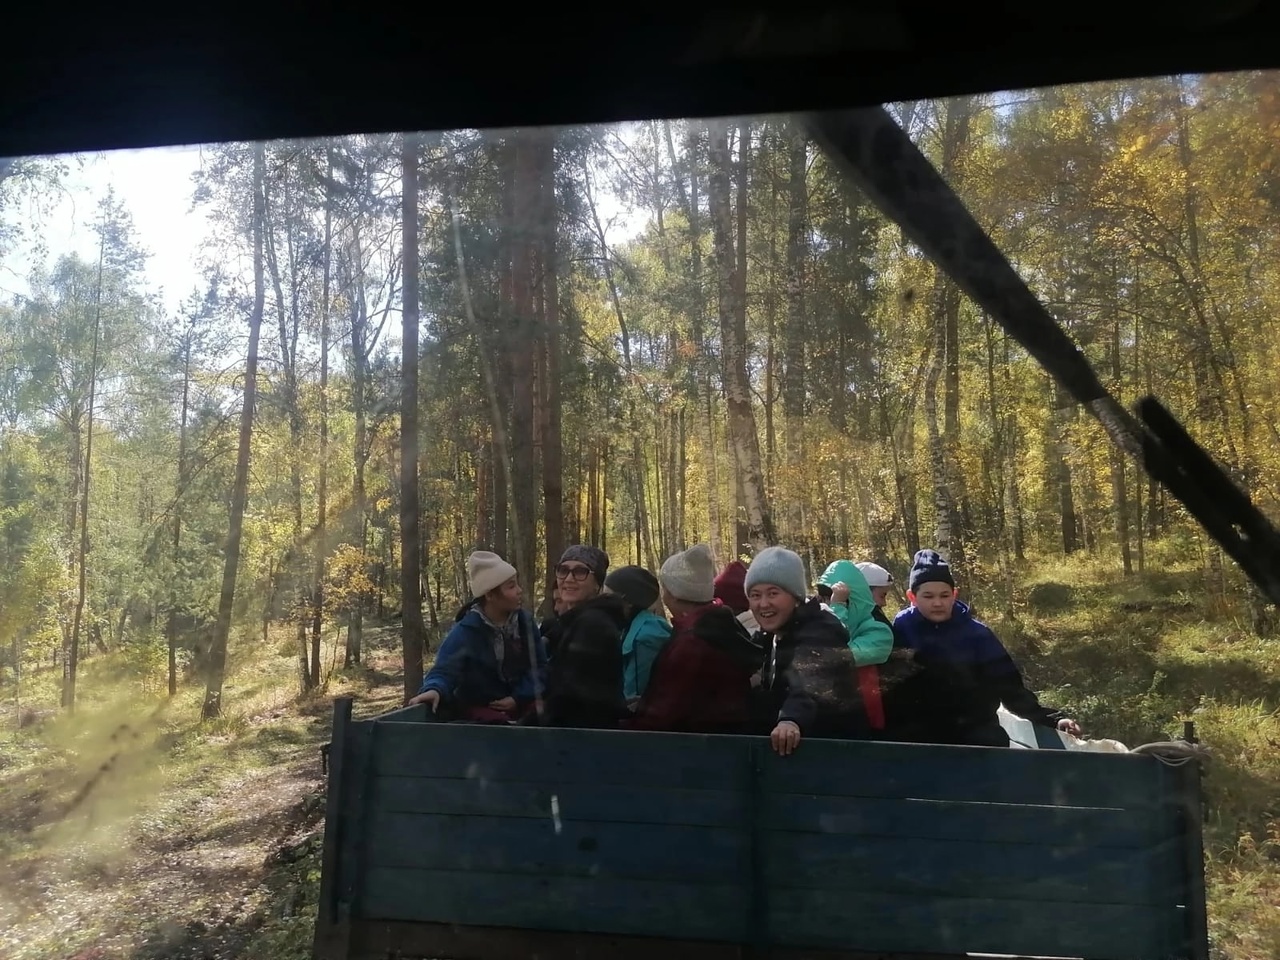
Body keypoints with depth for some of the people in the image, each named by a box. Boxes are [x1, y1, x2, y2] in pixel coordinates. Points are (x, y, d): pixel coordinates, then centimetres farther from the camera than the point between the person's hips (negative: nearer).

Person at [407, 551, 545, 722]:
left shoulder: (524, 620, -1)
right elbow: (445, 669, -19)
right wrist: (435, 689, -43)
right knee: (499, 726, -35)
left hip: (519, 703, 4)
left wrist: (519, 697, -11)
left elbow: (539, 664, 2)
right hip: (478, 708, -3)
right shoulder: (466, 631, -15)